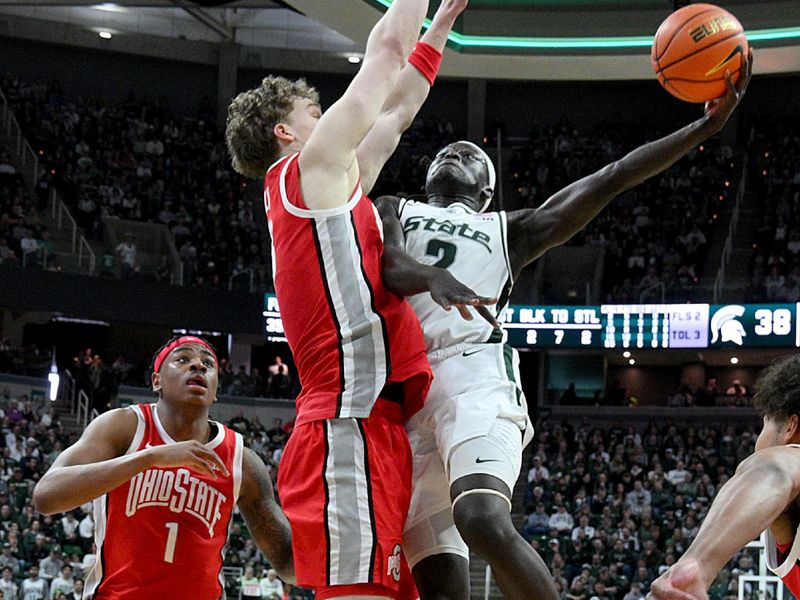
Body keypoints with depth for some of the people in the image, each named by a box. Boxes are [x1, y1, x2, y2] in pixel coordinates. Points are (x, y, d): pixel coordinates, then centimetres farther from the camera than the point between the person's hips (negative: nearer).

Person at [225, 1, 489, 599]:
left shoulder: (330, 186, 26)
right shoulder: (311, 167, 2)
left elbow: (396, 111, 37)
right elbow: (387, 48, 6)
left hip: (370, 431, 10)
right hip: (350, 432, -10)